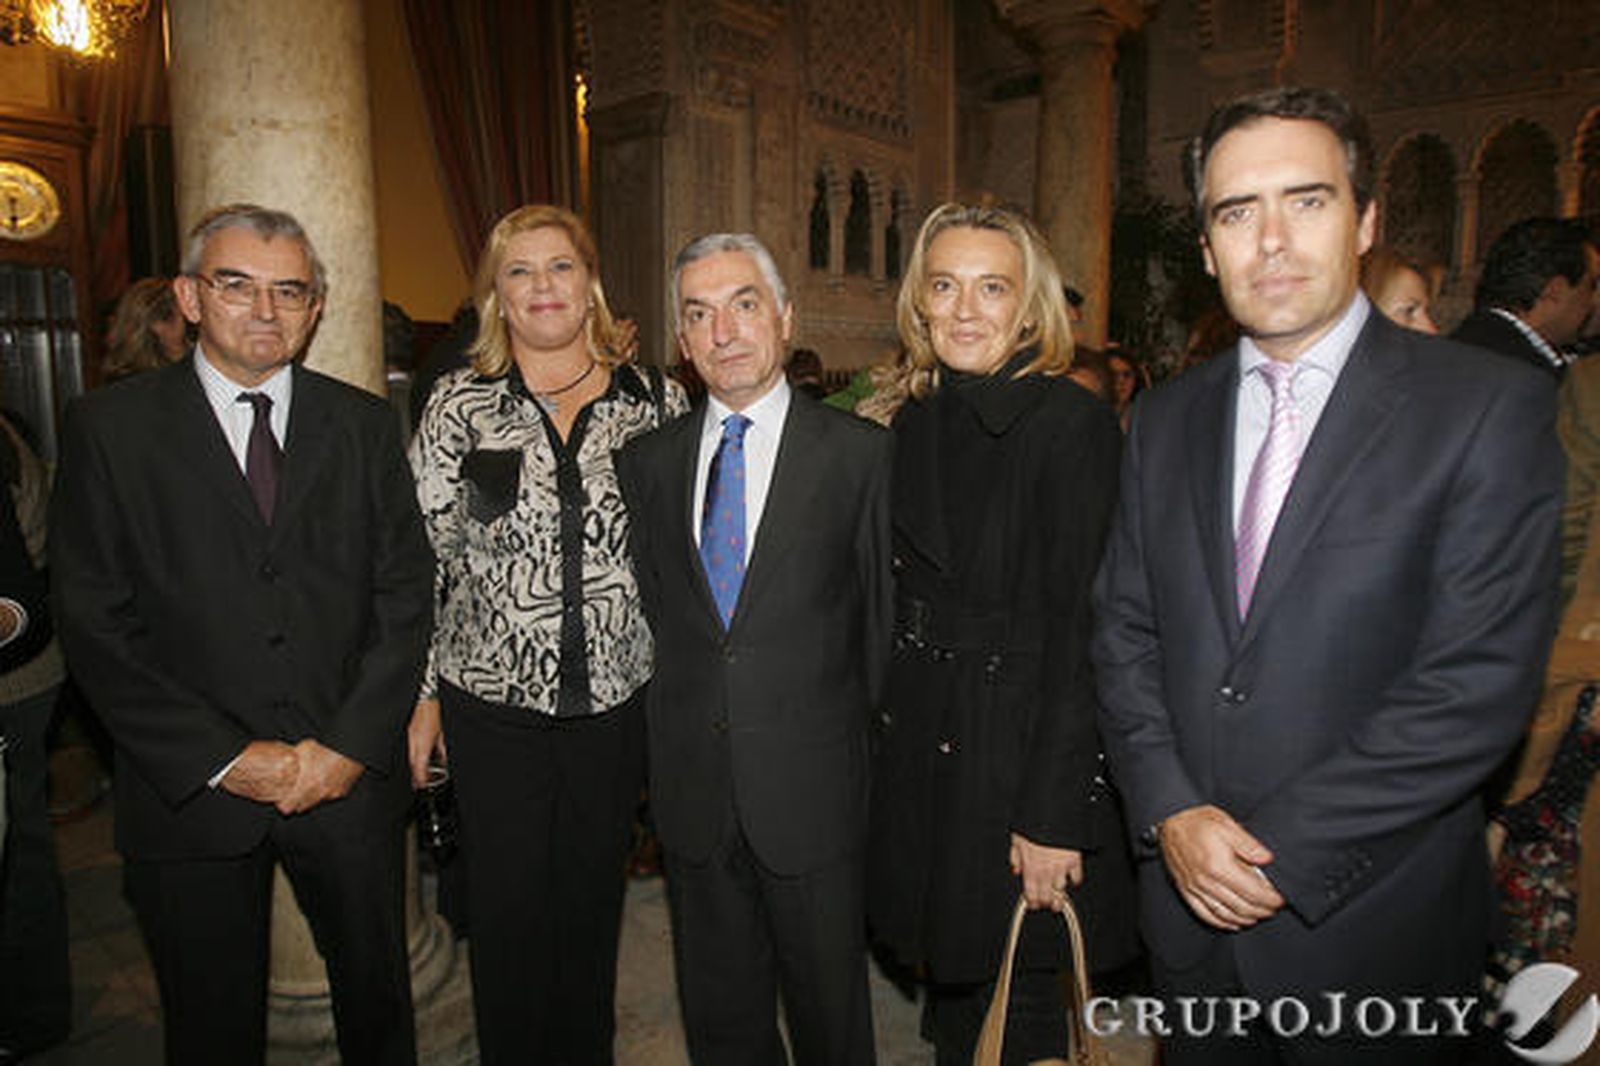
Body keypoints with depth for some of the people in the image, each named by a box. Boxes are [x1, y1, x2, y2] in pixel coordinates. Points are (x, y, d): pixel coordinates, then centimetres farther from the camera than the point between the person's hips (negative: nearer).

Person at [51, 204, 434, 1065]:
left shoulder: (364, 424, 3)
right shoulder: (111, 427, -2)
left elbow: (406, 593, 0)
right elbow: (95, 624, -6)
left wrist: (351, 743, -9)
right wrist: (224, 758, -11)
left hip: (352, 778, 1)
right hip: (190, 793, -1)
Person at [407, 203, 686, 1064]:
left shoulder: (655, 401, 2)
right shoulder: (461, 403, 0)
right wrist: (419, 692, -1)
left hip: (618, 696, 1)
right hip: (493, 700, -1)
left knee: (594, 900, 16)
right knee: (507, 907, 11)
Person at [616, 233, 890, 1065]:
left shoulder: (859, 451, -5)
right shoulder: (646, 463, 5)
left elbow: (884, 612, -1)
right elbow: (653, 607, 9)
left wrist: (853, 742, 2)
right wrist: (675, 736, 5)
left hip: (812, 792, -3)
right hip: (693, 795, 3)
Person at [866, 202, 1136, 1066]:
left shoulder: (1070, 422, -15)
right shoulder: (915, 422, 5)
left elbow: (1077, 626, -17)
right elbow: (905, 594, 9)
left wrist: (1051, 815, -18)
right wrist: (890, 727, 6)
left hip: (1025, 737, -6)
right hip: (920, 737, 6)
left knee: (1019, 997, 11)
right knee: (951, 971, 21)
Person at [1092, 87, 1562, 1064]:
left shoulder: (1489, 407, -11)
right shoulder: (1169, 420, 3)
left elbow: (1478, 681, -17)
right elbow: (1125, 632, 3)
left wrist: (1278, 850, -17)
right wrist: (1173, 813, -10)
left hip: (1368, 922, -3)